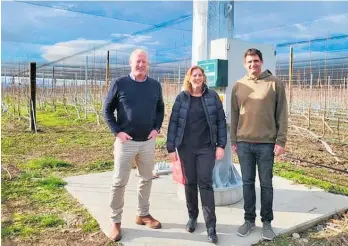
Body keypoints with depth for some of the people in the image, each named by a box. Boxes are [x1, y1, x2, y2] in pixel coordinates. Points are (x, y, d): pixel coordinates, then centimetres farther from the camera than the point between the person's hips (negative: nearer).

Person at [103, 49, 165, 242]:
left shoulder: (155, 85, 4)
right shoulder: (119, 84, -6)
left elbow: (160, 109, 15)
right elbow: (107, 109, -1)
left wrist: (156, 128, 2)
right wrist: (117, 131, -10)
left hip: (148, 142, 4)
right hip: (126, 142, -3)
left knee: (146, 179, 14)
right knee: (119, 182, 2)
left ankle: (143, 214, 31)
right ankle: (115, 221, 17)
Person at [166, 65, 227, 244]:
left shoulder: (212, 96, 1)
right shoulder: (181, 98, 2)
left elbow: (221, 121, 1)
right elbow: (173, 122, 1)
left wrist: (221, 145, -5)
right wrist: (171, 148, -4)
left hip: (206, 147, -1)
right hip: (186, 147, 1)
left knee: (205, 183, -3)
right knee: (190, 182, 11)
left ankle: (211, 226, 4)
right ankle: (192, 217, 29)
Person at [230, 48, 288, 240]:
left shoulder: (275, 83, -1)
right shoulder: (238, 86, 7)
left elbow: (282, 114, -3)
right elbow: (234, 116, 9)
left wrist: (281, 140, -8)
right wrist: (233, 140, 7)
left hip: (267, 143, -2)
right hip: (244, 143, 3)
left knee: (266, 184, 7)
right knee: (247, 183, 11)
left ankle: (267, 222, 22)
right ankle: (249, 219, 25)